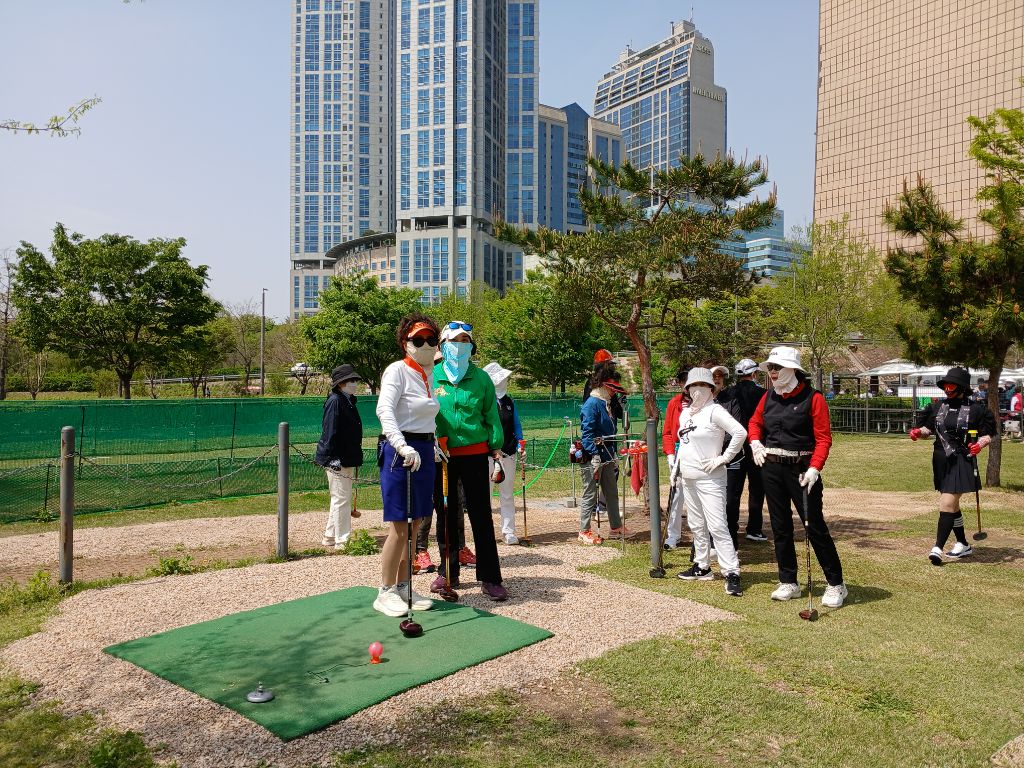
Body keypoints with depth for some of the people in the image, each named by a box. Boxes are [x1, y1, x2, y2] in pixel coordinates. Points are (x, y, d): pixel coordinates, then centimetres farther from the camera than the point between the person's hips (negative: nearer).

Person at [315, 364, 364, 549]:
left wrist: (355, 459, 20)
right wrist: (334, 459, -21)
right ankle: (342, 541, 3)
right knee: (341, 499, -4)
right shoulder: (335, 401, -13)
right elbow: (330, 432, -18)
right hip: (337, 460, -10)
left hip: (347, 459, 10)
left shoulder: (348, 401, 15)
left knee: (340, 499, 16)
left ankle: (330, 537, 27)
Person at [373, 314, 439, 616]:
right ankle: (385, 593, 9)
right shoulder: (397, 370, -10)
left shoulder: (429, 374, 14)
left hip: (424, 452, 8)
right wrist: (403, 446, -36)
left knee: (414, 525, 12)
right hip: (399, 452, -8)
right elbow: (384, 410, -24)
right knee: (399, 528, -4)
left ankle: (403, 587, 24)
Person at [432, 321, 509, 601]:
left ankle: (490, 577, 7)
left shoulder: (481, 378, 2)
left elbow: (491, 415, 3)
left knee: (481, 516, 0)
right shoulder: (432, 377, 1)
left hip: (474, 453, -1)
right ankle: (447, 571, 27)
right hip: (441, 455, 1)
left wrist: (496, 447, -2)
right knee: (445, 515, 12)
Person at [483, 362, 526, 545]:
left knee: (508, 495, 10)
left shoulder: (509, 401, 13)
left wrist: (521, 445, 4)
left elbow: (516, 425, 17)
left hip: (508, 454, 5)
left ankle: (508, 531, 17)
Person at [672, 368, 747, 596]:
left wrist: (723, 458, -19)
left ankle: (732, 574, -7)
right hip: (688, 478, 8)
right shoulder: (685, 413, 13)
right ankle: (702, 567, 28)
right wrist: (676, 467, 19)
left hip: (709, 478, -8)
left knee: (717, 526, -11)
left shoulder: (714, 410, -12)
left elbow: (740, 432, -23)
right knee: (697, 525, 16)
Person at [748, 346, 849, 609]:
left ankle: (836, 585, 11)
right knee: (780, 526, 10)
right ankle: (788, 582, 21)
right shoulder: (769, 397, 7)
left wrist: (814, 469, -21)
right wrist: (755, 441, 4)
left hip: (800, 468, -5)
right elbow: (755, 422, 24)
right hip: (771, 468, 6)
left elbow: (823, 438, -12)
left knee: (815, 526, -3)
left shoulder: (813, 398, -9)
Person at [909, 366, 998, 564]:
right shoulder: (938, 407, 10)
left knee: (947, 504, -14)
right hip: (941, 460, 6)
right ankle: (963, 545, 32)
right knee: (951, 504, 16)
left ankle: (938, 548, -14)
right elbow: (928, 428, 14)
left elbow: (988, 434, 1)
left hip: (961, 461, -6)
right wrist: (919, 432, -7)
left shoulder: (975, 409, -3)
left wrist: (980, 444, -19)